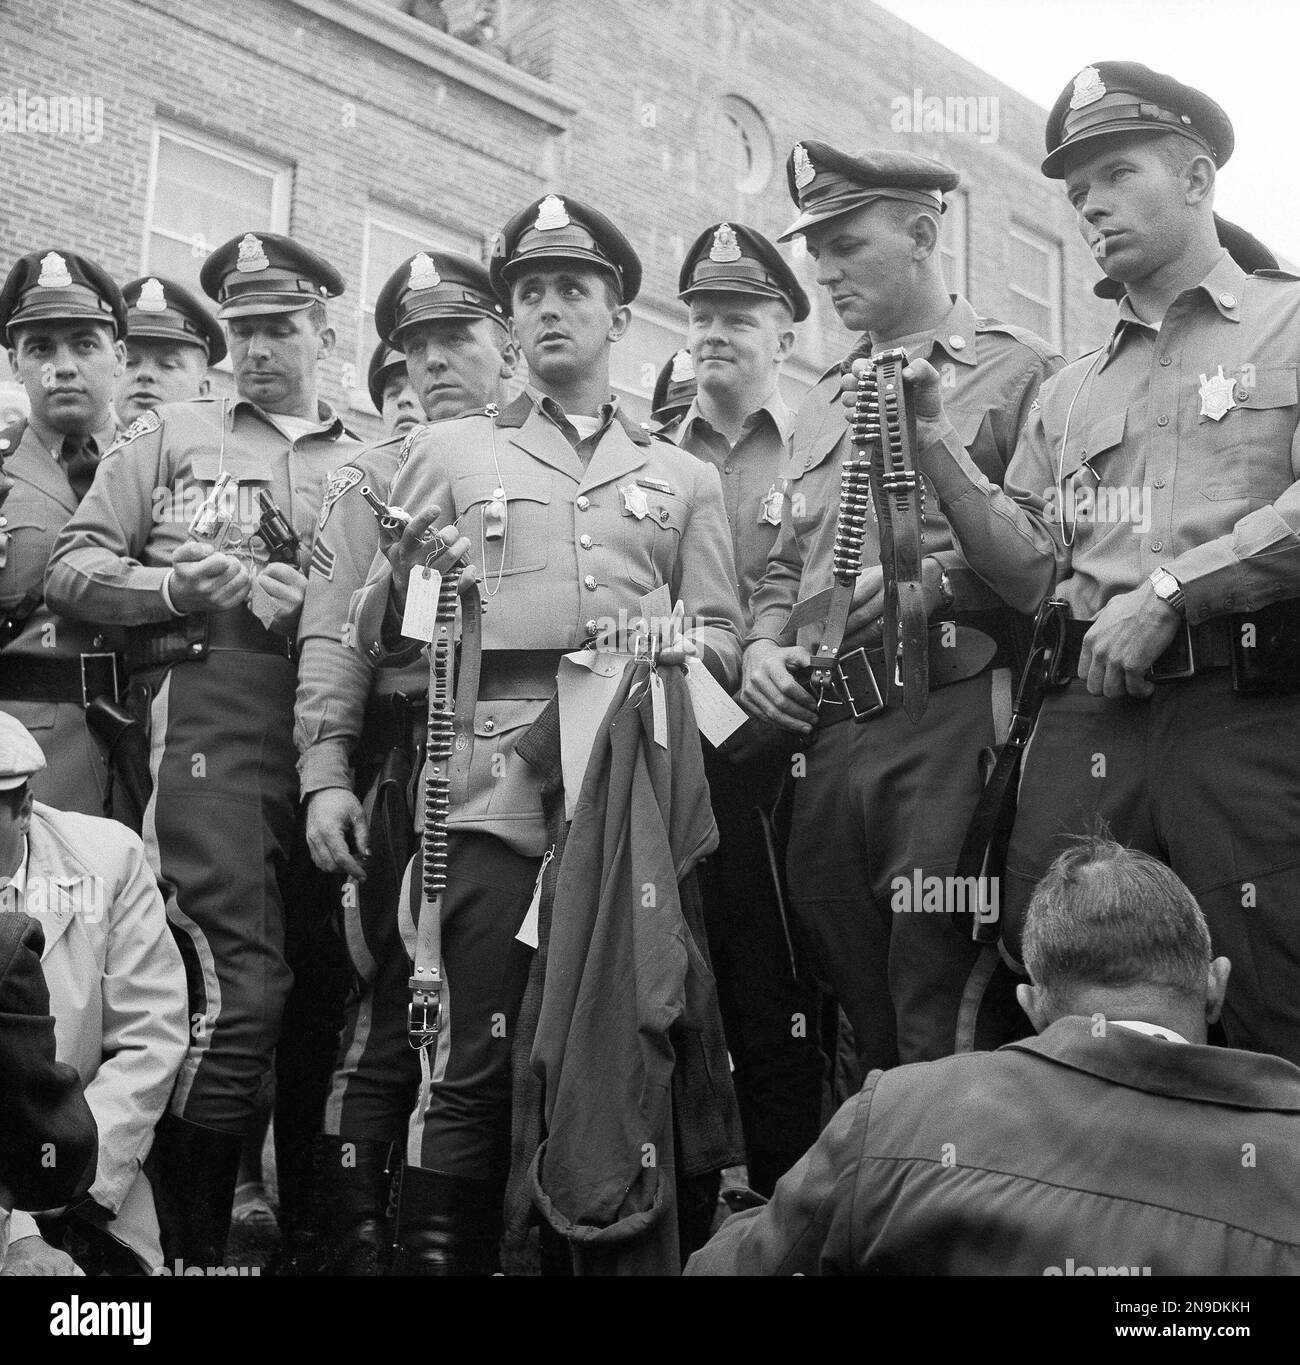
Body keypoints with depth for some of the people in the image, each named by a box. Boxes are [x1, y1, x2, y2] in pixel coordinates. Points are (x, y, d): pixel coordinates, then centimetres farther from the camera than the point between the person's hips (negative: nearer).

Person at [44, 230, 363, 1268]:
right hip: (210, 709, -3)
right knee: (242, 981, -13)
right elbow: (73, 568, 7)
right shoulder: (172, 435, 15)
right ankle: (187, 1239, 0)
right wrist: (174, 586, -10)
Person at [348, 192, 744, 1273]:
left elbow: (723, 635, 13)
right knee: (475, 1065, -6)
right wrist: (407, 578, -10)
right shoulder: (450, 454, 15)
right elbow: (377, 639, 11)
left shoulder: (684, 476, 20)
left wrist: (677, 646, -9)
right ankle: (439, 1256, 5)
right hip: (494, 791, -1)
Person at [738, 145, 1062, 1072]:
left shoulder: (1019, 370, 2)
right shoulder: (822, 406, 23)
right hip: (828, 732, 6)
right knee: (864, 1022, 12)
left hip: (951, 717, -6)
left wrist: (934, 578, -18)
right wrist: (762, 646, 7)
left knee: (946, 1031, -6)